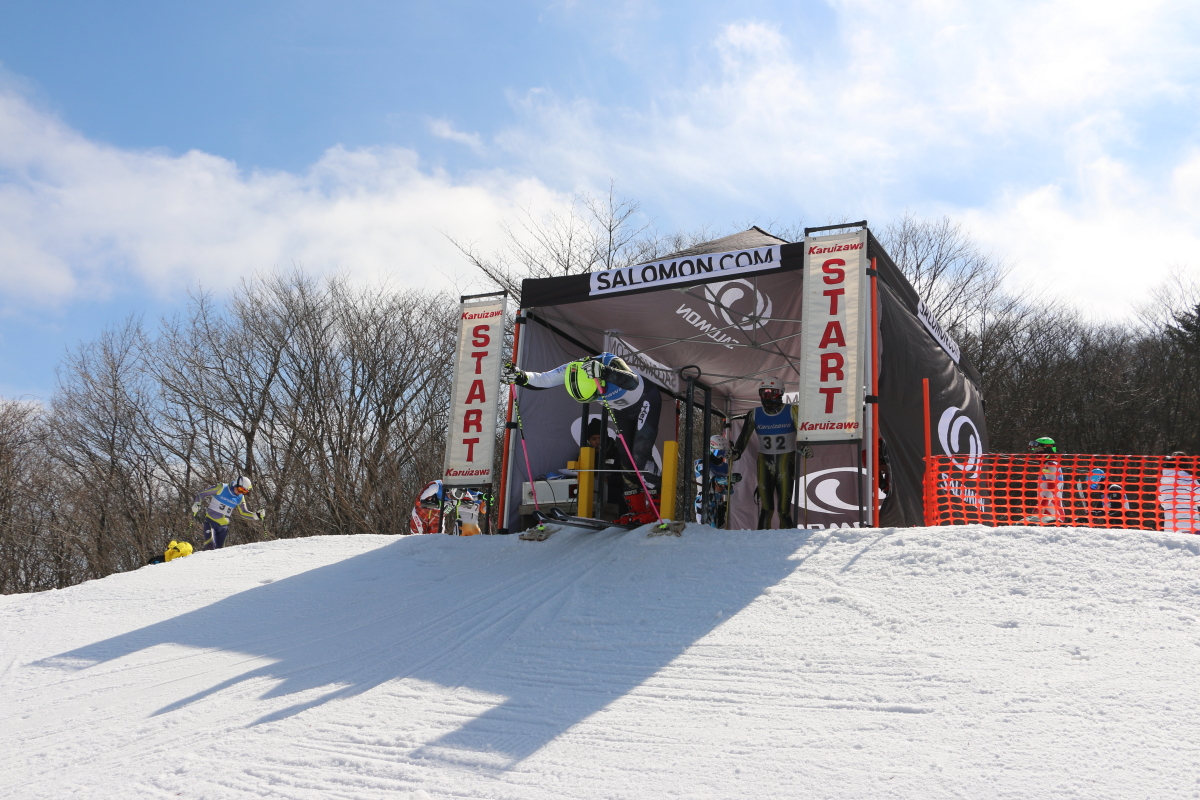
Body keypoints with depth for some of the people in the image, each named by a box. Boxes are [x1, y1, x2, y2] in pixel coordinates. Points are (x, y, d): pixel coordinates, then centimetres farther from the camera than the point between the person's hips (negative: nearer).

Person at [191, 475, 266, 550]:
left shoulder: (240, 498, 4)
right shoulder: (221, 488, -10)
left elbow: (243, 513, 14)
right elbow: (202, 494, -2)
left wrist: (256, 515, 0)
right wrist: (196, 506, -10)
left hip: (223, 526, 5)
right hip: (211, 521, -5)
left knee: (219, 549, 4)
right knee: (210, 546, -23)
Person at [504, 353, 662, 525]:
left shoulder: (611, 363, -39)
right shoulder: (571, 370, -22)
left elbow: (633, 382, -56)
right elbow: (542, 380, -19)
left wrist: (605, 372, -72)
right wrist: (519, 377, -39)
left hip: (646, 401, -7)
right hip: (622, 410, 7)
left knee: (640, 454, -18)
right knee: (625, 458, 3)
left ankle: (653, 509, -11)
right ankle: (636, 509, 10)